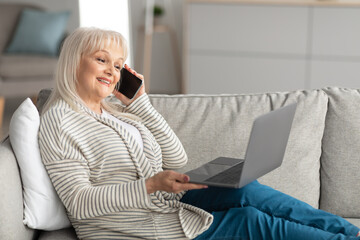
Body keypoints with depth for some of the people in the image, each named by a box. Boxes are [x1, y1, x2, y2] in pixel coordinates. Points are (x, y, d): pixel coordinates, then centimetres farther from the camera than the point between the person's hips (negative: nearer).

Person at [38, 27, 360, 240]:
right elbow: (79, 202, -19)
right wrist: (151, 185, -29)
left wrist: (140, 102, 0)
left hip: (164, 204, 7)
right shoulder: (59, 122, -10)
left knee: (244, 192, -17)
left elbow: (177, 159, 8)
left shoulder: (116, 106, 12)